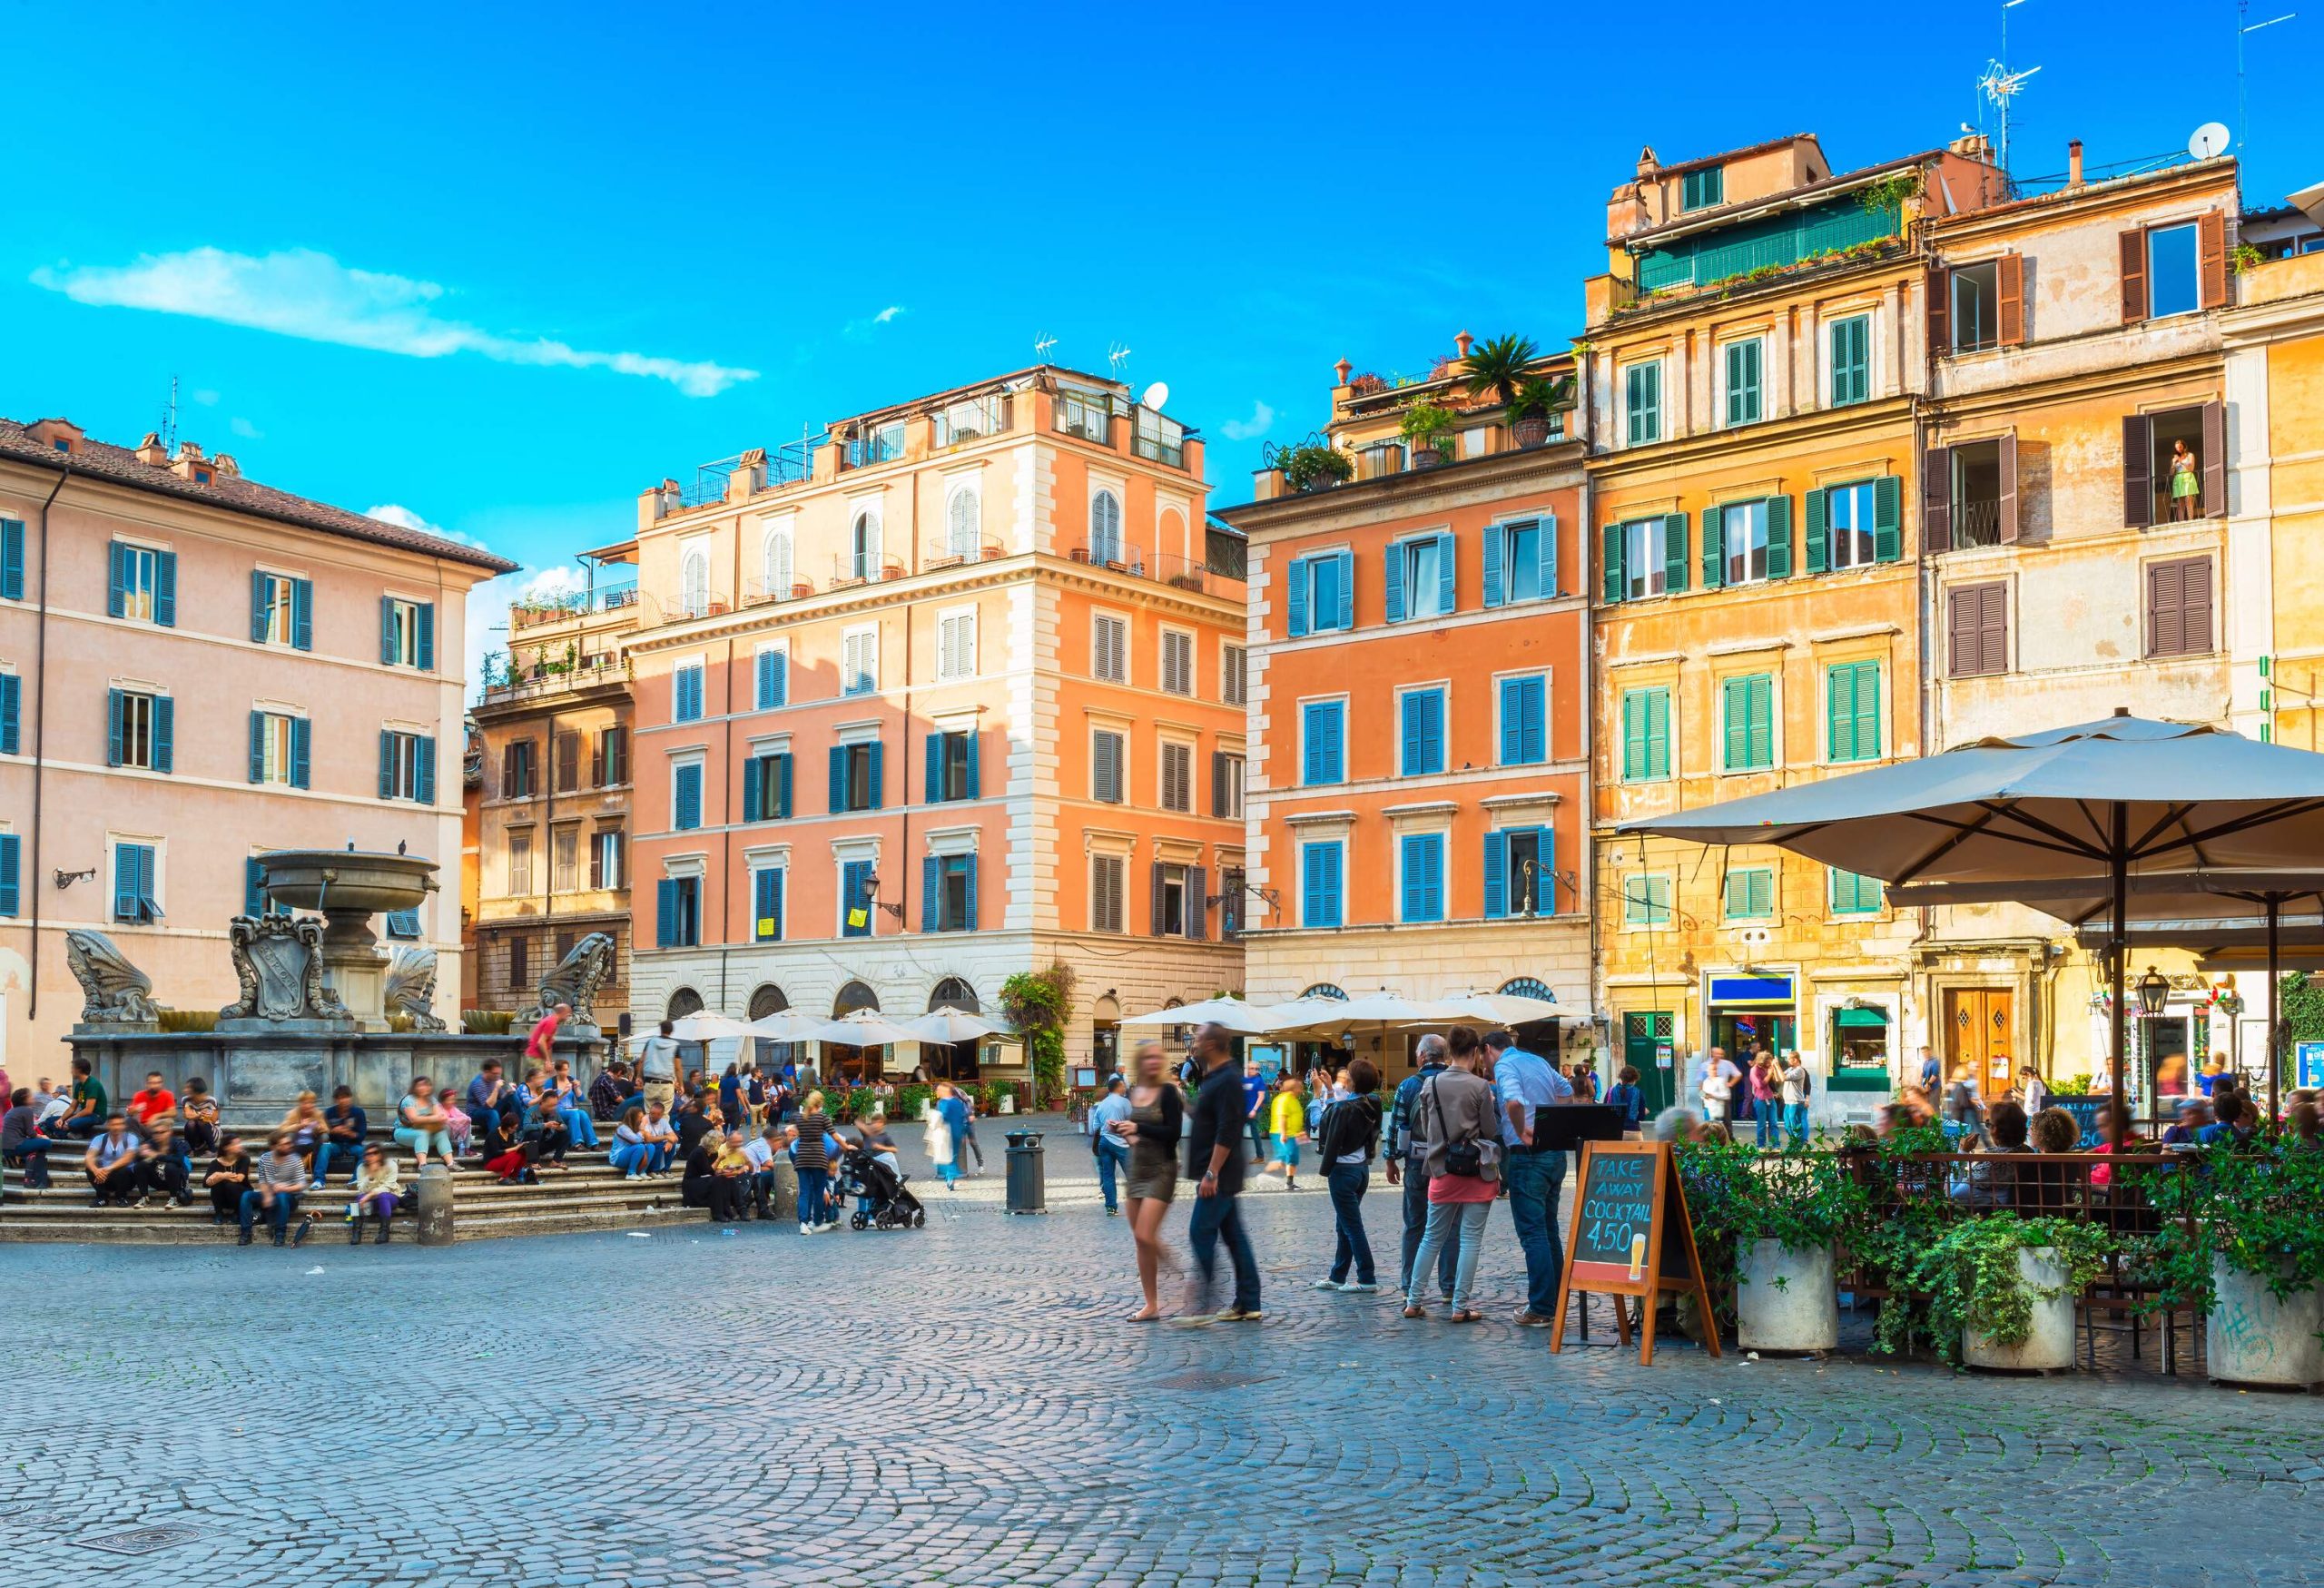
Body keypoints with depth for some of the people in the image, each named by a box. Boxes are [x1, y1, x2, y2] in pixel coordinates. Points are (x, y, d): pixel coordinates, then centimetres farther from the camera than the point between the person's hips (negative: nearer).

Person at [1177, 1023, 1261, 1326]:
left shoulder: (1227, 1081, -16)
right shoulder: (1213, 1078, 15)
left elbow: (1227, 1133, -23)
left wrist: (1211, 1174, -24)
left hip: (1218, 1177, -10)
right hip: (1219, 1176, 10)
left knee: (1201, 1233, -9)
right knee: (1233, 1235, 10)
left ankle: (1203, 1306, -7)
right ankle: (1247, 1304, 14)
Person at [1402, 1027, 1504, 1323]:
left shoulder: (1431, 1086, 2)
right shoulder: (1480, 1087, -10)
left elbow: (1424, 1130, 10)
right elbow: (1491, 1131, -4)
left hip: (1442, 1170, 4)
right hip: (1478, 1171, -4)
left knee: (1432, 1237, 13)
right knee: (1470, 1240, 2)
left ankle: (1413, 1301, 14)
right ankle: (1460, 1307, 1)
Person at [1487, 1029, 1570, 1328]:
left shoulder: (1504, 1066, -10)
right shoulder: (1539, 1061, 16)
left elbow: (1513, 1101, -29)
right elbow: (1566, 1092, 26)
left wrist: (1522, 1132, -16)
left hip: (1527, 1156, -8)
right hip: (1555, 1152, 8)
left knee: (1533, 1233, -5)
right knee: (1549, 1230, 15)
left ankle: (1542, 1309, -5)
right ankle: (1555, 1301, 21)